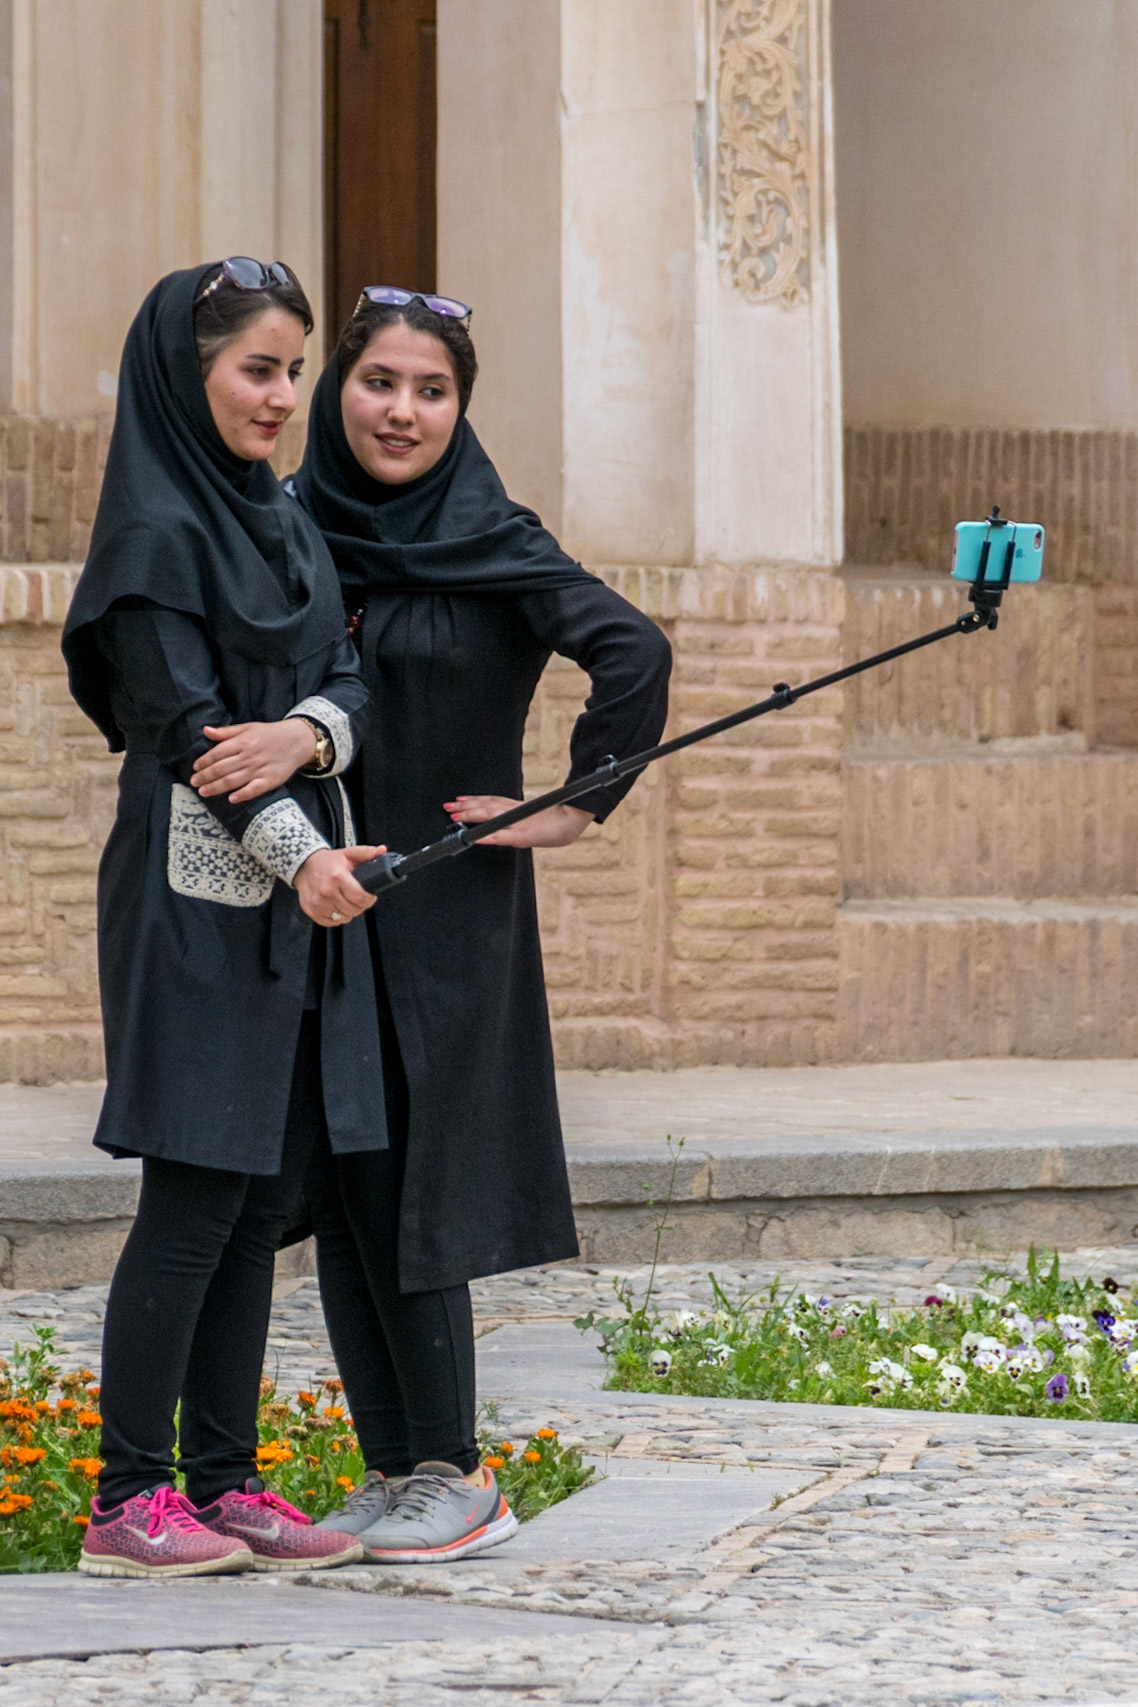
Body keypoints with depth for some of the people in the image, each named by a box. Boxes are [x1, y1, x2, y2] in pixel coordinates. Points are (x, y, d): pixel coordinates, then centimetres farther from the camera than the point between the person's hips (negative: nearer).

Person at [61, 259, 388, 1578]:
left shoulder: (282, 522, 15)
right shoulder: (156, 530, -9)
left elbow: (347, 674, 7)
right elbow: (184, 719, -16)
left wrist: (306, 732, -16)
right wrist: (299, 851, -28)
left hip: (297, 898, 8)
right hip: (196, 890, -8)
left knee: (265, 1194, 7)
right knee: (195, 1196, -8)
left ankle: (224, 1481, 12)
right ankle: (129, 1499, -4)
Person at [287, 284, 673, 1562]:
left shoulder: (492, 543, -7)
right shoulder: (291, 524, 6)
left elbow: (635, 656, -12)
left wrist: (575, 810, -9)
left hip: (443, 911, -5)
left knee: (403, 1190, -6)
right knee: (339, 1191, 5)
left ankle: (450, 1473, 2)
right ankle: (390, 1469, 12)